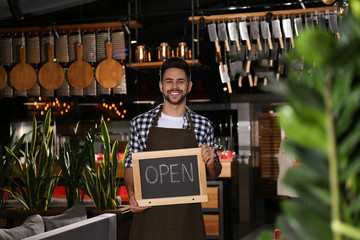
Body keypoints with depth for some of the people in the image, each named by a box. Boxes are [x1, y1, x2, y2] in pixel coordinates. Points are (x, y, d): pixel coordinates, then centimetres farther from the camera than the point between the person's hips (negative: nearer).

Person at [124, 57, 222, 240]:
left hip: (187, 216, 1)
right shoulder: (140, 123, 4)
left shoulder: (204, 126, 5)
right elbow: (130, 166, 10)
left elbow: (213, 175, 13)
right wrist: (132, 194, -8)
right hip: (149, 212, 0)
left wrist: (211, 163, -10)